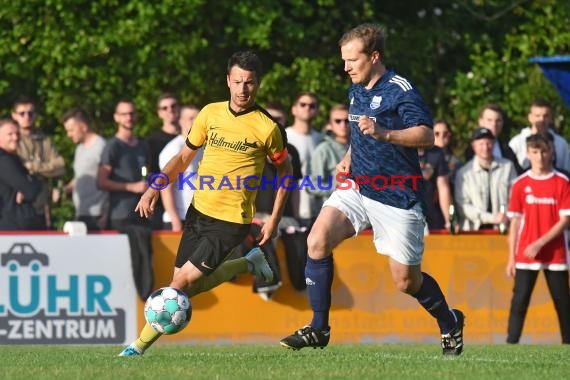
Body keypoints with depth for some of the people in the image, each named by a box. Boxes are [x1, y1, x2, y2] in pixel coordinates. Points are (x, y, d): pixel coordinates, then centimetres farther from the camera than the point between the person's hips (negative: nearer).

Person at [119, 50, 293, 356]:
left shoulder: (267, 128, -9)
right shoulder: (210, 114, 3)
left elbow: (284, 170, 4)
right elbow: (184, 156, 13)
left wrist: (274, 219, -1)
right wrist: (154, 189, 0)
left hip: (231, 222, -6)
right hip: (199, 212, 6)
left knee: (183, 283, -12)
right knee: (187, 285, 8)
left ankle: (140, 345, -1)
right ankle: (247, 265, 28)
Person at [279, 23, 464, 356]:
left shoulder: (400, 90, -13)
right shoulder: (356, 91, 12)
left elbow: (427, 135, -22)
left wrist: (383, 133, -35)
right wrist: (349, 159, 11)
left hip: (398, 197, -6)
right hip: (358, 188, 6)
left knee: (406, 282, 0)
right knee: (318, 240, -17)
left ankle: (450, 322, 30)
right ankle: (319, 329, -11)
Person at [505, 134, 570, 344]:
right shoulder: (521, 184, 3)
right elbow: (515, 222, 5)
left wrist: (540, 243, -15)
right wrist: (511, 257, 1)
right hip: (526, 256, 1)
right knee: (519, 302, -5)